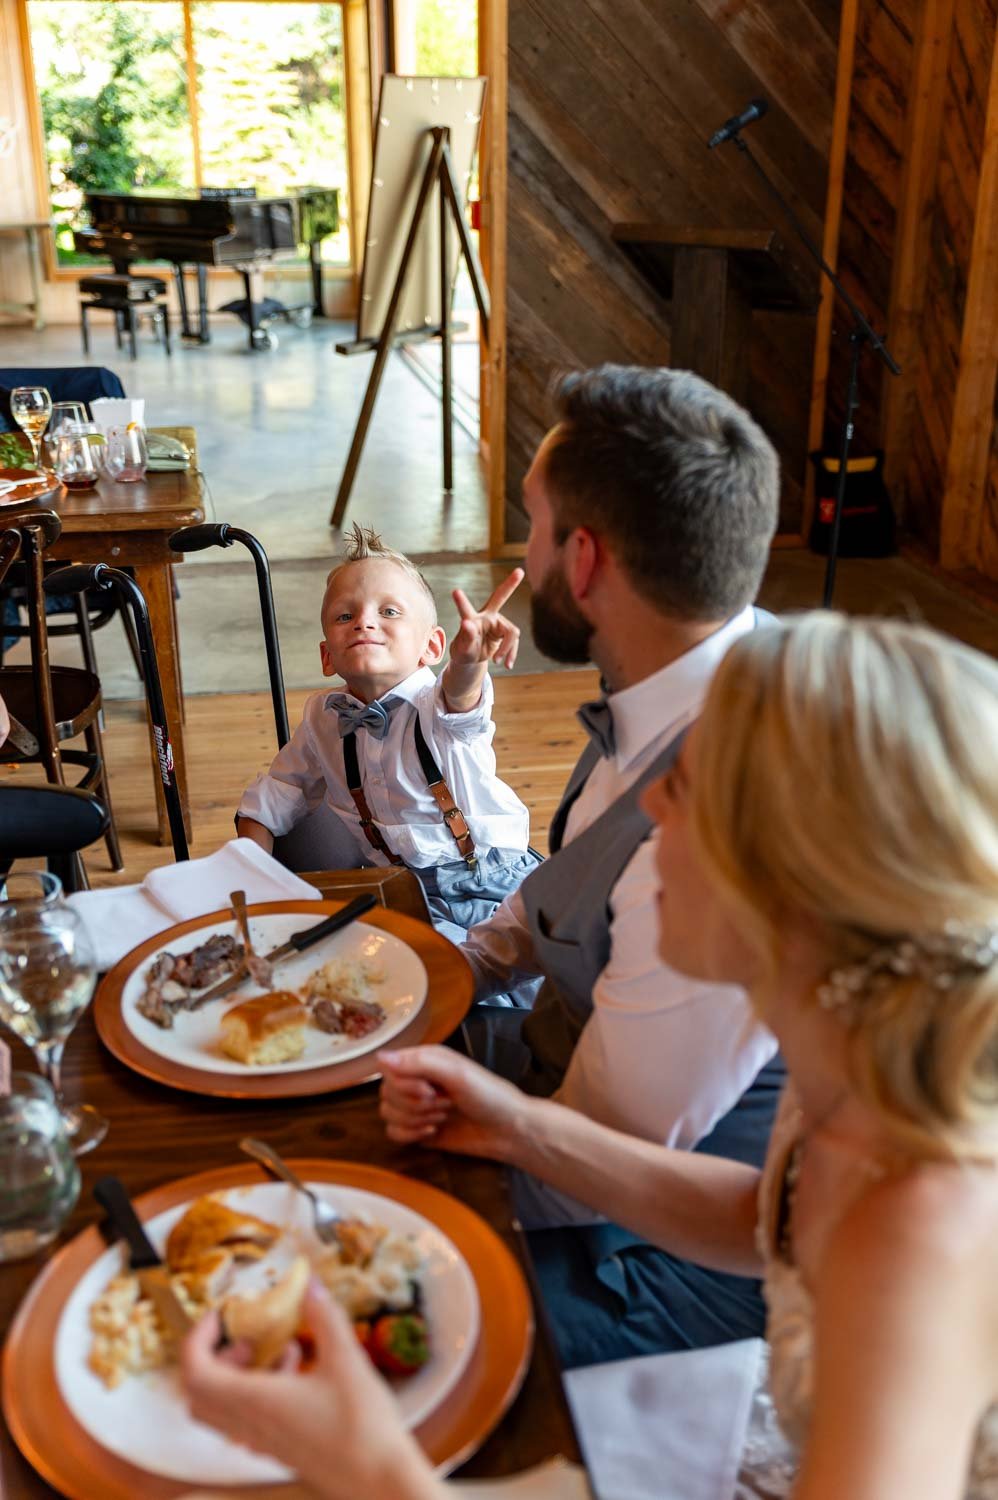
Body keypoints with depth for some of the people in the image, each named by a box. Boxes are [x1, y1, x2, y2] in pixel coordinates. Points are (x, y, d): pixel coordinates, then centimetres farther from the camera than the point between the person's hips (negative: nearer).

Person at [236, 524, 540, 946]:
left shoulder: (434, 705, -10)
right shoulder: (321, 719, 4)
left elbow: (458, 699, -37)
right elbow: (267, 801, 18)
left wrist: (469, 660, -61)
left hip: (495, 877, -2)